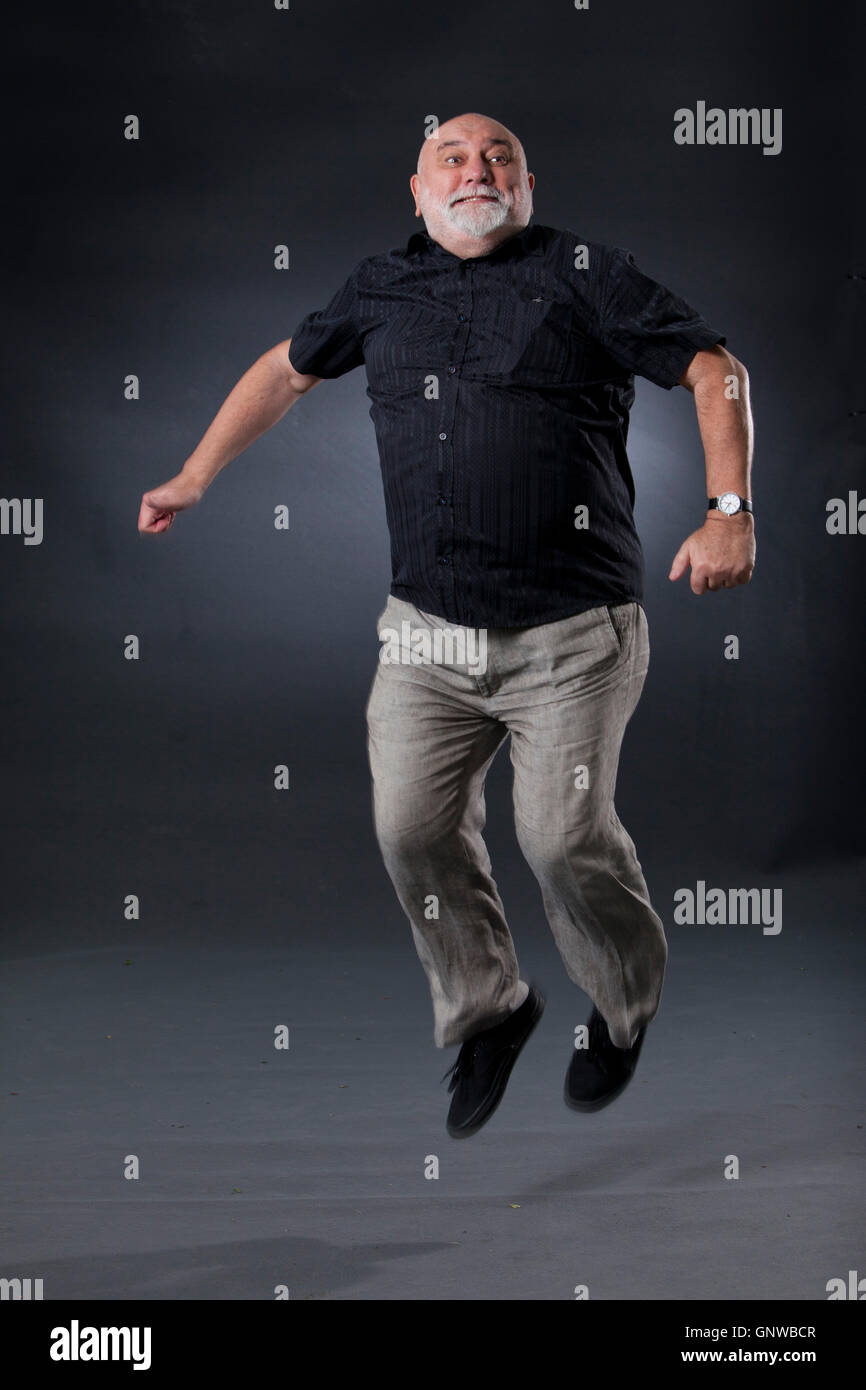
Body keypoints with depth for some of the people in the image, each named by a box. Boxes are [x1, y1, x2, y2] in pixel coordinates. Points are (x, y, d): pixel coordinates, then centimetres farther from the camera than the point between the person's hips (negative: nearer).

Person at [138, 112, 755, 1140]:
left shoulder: (582, 272, 1)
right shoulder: (381, 288, 13)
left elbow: (714, 370, -2)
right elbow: (286, 370, 28)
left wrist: (728, 512, -14)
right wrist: (192, 480, 28)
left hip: (571, 630, -4)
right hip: (427, 630, 4)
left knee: (562, 836, -9)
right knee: (413, 829, -1)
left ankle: (624, 1007, 21)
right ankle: (486, 1012, 23)